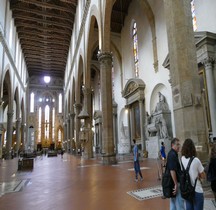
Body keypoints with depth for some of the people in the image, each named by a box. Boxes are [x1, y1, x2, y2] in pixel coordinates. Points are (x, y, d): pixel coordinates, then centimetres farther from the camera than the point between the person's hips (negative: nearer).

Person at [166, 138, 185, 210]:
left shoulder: (172, 154, 11)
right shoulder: (173, 155, -20)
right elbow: (172, 171, -26)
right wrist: (176, 184, -23)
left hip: (173, 182, 10)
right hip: (175, 182, -10)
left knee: (173, 201, 17)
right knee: (179, 202, -1)